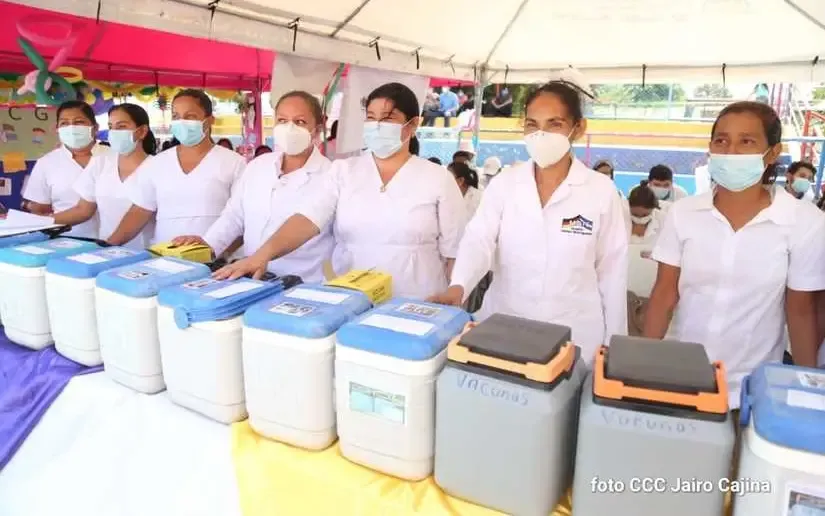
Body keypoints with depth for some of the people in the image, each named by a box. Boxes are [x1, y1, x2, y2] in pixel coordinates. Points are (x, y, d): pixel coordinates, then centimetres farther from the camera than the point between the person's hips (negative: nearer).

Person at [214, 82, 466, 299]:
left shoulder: (439, 179, -1)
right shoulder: (343, 170, 3)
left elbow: (453, 253, 0)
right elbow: (307, 218, -10)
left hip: (415, 308, -1)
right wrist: (263, 254, -25)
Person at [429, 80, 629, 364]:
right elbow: (479, 240, -12)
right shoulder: (503, 183, -1)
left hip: (574, 334, -1)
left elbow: (612, 271, 0)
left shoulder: (602, 191, -4)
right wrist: (458, 286, -32)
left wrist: (613, 342, 3)